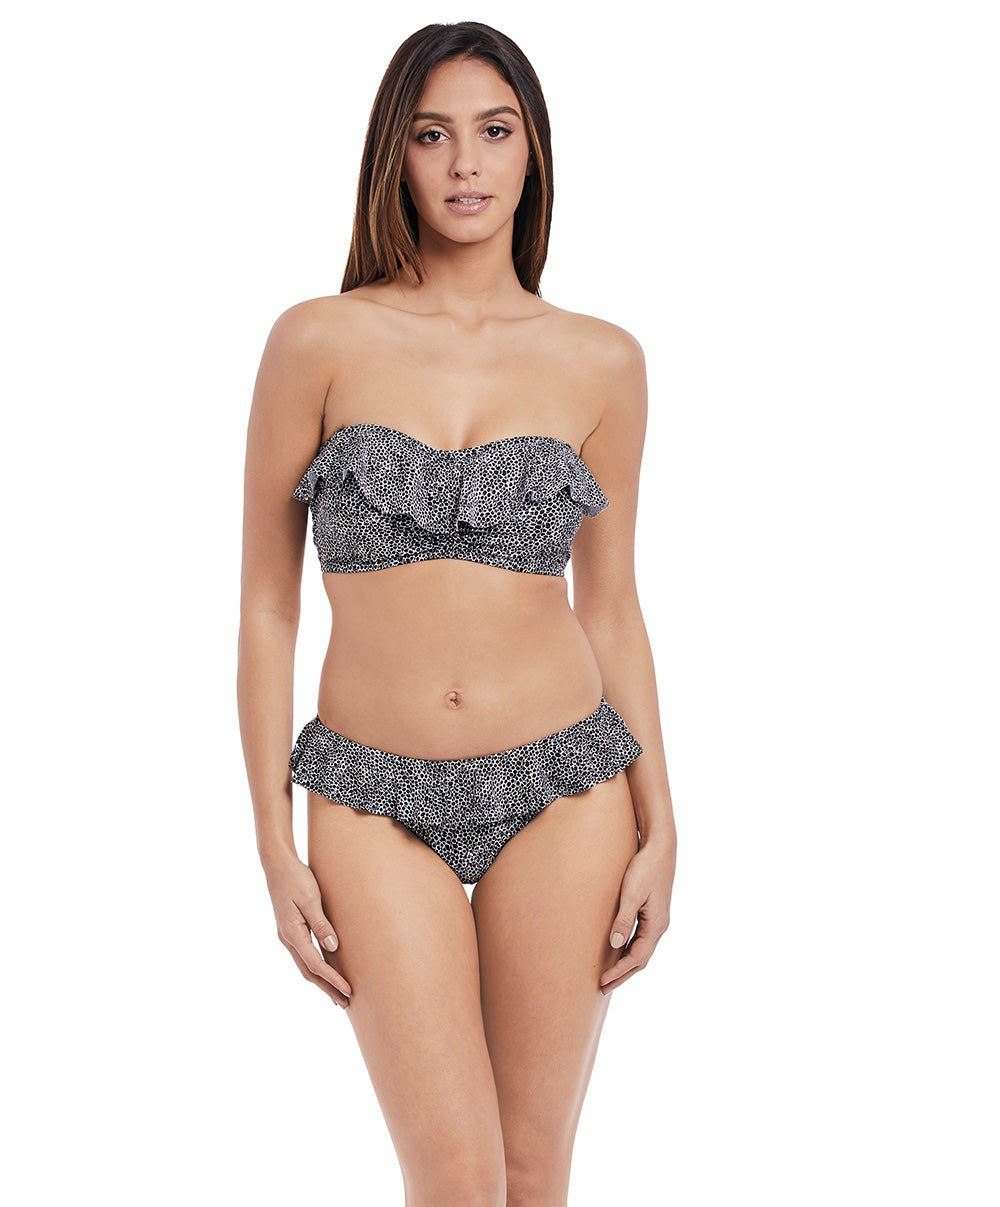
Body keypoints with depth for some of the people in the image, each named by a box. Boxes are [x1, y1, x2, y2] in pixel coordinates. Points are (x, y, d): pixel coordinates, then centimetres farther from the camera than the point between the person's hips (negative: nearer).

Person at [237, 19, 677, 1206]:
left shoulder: (602, 361, 2)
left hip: (563, 790, 2)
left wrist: (659, 828, 3)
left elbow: (611, 602, 7)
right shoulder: (319, 340, -3)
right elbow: (265, 598, -1)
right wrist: (275, 843, -4)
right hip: (377, 799, -1)